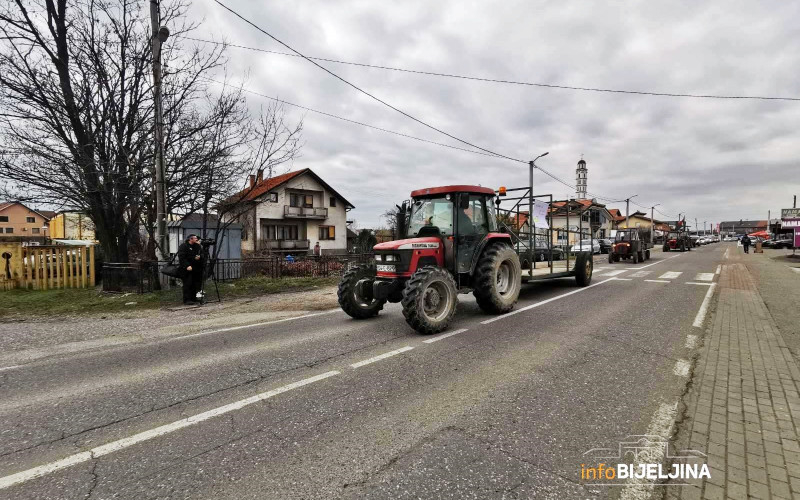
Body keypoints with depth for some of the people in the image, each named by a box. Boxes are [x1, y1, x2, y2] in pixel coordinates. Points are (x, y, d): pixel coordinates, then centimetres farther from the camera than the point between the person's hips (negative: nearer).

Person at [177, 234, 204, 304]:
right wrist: (187, 266, -23)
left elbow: (201, 254, 11)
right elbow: (181, 257, -14)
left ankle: (193, 298, 16)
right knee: (187, 284, -9)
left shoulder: (197, 246, 16)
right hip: (186, 269, -7)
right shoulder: (183, 246, -6)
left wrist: (199, 257, -13)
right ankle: (187, 300, -8)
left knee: (194, 284, 7)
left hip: (195, 269, 7)